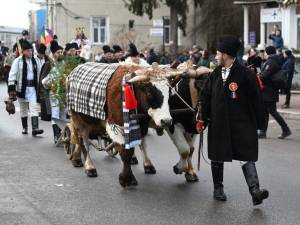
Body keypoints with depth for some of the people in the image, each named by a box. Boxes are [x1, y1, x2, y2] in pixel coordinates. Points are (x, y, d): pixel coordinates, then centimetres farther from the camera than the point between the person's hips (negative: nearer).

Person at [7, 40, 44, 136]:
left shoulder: (34, 61, 8)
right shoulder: (18, 61, -7)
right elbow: (12, 74, -9)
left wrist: (39, 86, 19)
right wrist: (11, 88, -16)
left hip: (33, 88, 3)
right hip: (22, 88, -3)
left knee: (34, 108, -8)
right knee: (23, 109, 11)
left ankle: (35, 128, -14)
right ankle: (24, 127, 24)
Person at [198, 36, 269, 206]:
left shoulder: (246, 75, -7)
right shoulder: (215, 75, 9)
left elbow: (256, 100, -5)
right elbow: (206, 99, 14)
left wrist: (259, 121, -6)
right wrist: (202, 120, 10)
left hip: (241, 124, -5)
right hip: (218, 124, 5)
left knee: (246, 156, -11)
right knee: (217, 158, 12)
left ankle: (255, 191, -15)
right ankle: (218, 188, 26)